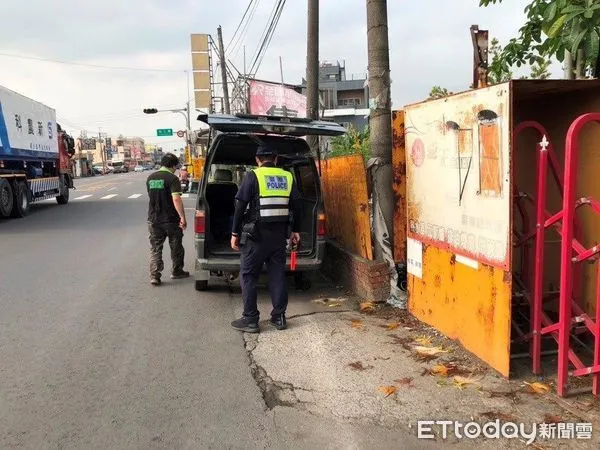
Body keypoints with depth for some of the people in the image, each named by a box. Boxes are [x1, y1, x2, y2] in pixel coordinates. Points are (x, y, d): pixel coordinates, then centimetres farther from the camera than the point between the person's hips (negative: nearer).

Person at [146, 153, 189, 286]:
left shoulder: (150, 178, 7)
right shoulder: (172, 178, -14)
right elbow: (176, 199, -24)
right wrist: (182, 217, -23)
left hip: (154, 219, 5)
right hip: (171, 220, -5)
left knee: (155, 248, 8)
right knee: (176, 247, 14)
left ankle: (154, 276, 1)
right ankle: (177, 271, 26)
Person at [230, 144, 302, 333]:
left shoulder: (253, 176, -5)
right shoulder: (287, 177, 8)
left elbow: (241, 206, -8)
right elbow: (297, 205, 10)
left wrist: (235, 233, -2)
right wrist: (295, 230, 19)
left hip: (257, 234, -4)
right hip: (279, 234, 4)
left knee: (248, 275, 5)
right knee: (277, 275, 12)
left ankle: (250, 320, 6)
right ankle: (279, 317, 16)